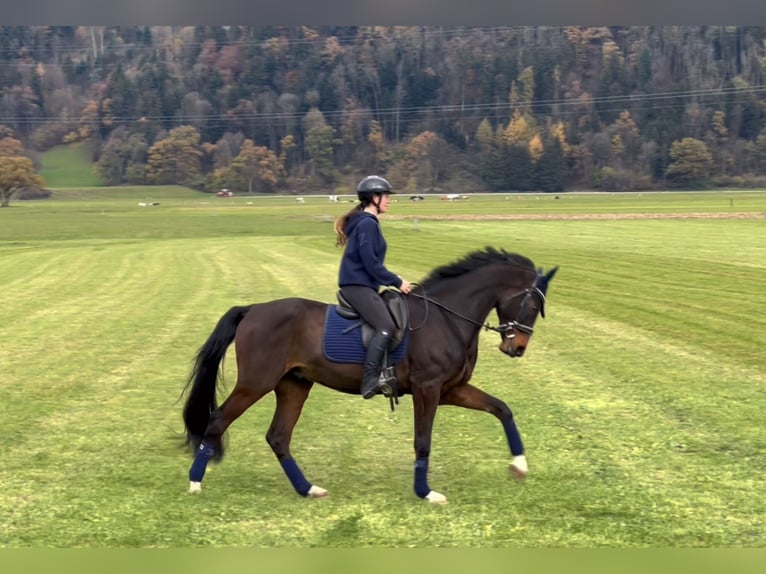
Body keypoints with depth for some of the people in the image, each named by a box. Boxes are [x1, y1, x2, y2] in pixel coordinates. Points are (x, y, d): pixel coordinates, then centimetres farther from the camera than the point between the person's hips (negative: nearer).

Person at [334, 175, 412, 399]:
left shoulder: (367, 222, 18)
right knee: (386, 326, -24)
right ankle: (370, 381, -31)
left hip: (360, 284, 11)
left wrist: (394, 280, 19)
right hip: (358, 286, -11)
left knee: (393, 319, 14)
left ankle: (383, 372, 11)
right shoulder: (367, 224, -13)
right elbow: (371, 264, -18)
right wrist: (397, 282, -10)